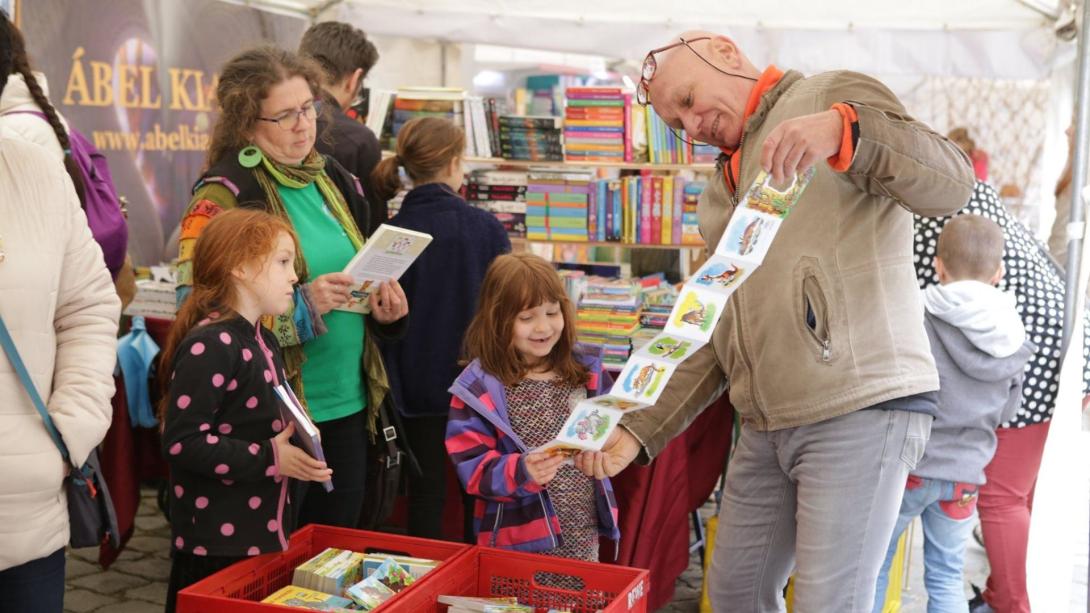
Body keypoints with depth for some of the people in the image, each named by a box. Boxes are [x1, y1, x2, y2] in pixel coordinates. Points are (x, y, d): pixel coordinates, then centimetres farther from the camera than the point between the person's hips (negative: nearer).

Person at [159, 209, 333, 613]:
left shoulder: (263, 342, 13)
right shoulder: (209, 346, -18)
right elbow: (182, 443, -23)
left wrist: (291, 443, 7)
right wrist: (268, 459, -23)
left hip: (264, 534, 9)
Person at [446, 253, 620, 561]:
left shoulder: (587, 373, 4)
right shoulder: (477, 388, -10)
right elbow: (474, 469, -13)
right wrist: (523, 472, -29)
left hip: (585, 535, 4)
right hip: (519, 543, -4)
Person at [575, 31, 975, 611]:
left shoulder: (832, 95, 1)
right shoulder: (721, 196, 20)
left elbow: (951, 185, -12)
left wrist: (843, 129, -29)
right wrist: (639, 431, 8)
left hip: (861, 407, -7)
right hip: (765, 426, 8)